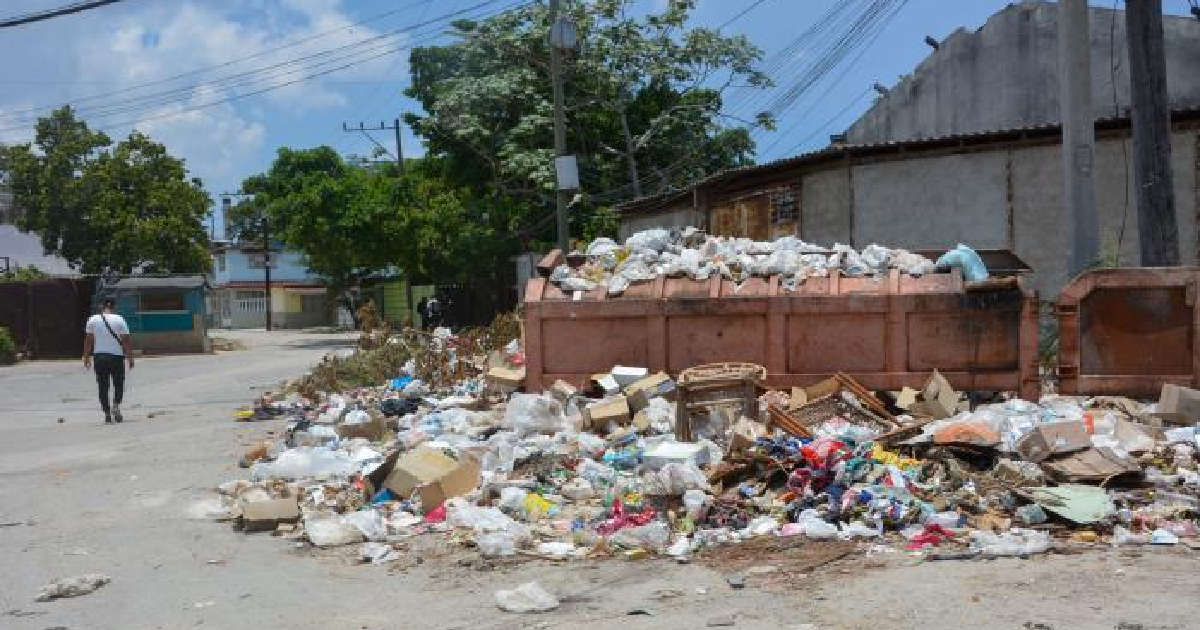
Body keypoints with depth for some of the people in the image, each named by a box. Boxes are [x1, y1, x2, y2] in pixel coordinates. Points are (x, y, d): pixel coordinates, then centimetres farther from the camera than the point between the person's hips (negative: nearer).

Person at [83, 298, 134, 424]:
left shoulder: (93, 320, 2)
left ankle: (107, 414, 4)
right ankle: (116, 405, -12)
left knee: (103, 387, 7)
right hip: (116, 356, -2)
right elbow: (127, 340, -5)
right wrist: (130, 358, 0)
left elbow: (88, 341, 3)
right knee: (119, 384, 11)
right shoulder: (119, 320, -4)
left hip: (99, 356, 2)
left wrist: (86, 357, 10)